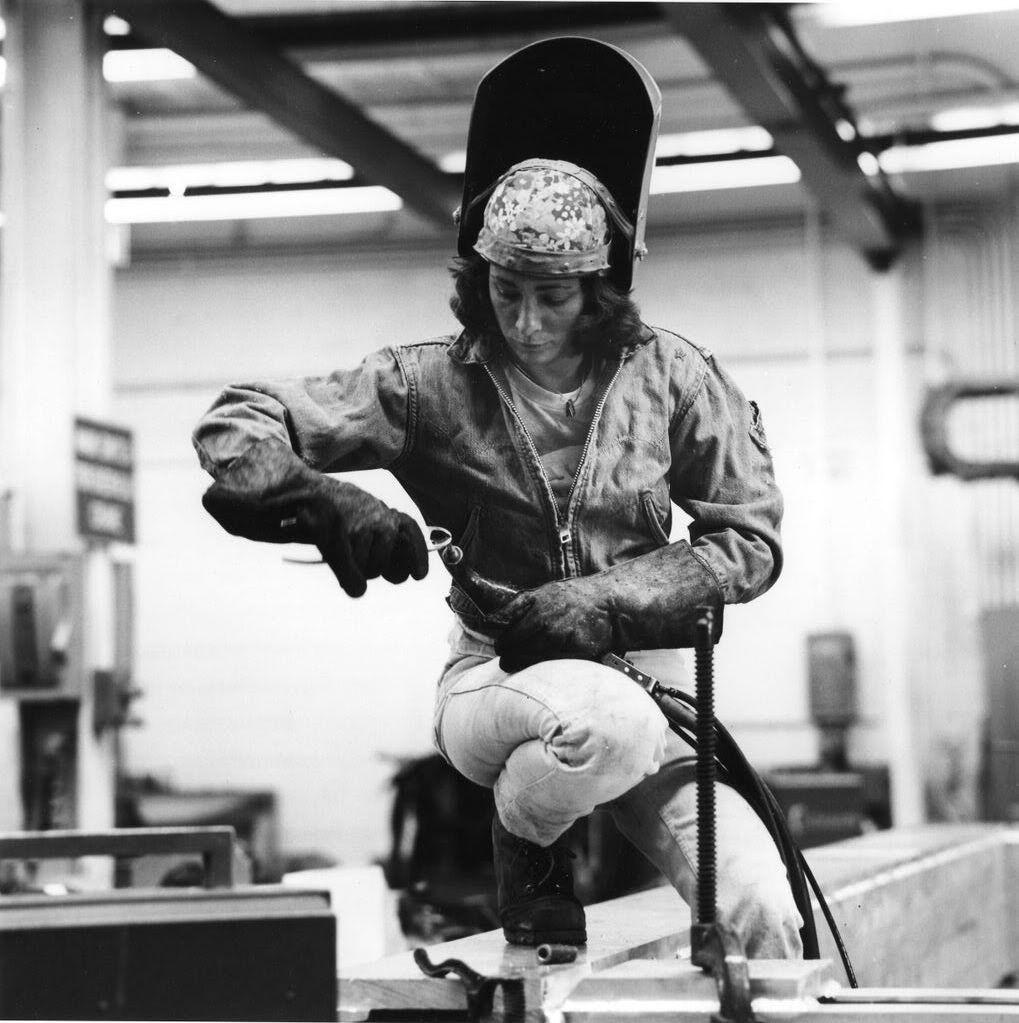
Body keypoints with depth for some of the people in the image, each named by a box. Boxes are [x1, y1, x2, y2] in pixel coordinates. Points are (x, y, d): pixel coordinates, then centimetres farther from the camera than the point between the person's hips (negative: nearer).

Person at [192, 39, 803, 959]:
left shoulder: (668, 377, -2)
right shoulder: (436, 385, -5)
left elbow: (751, 541, -2)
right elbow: (237, 424, -6)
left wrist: (602, 600, -16)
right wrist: (328, 506, -26)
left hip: (647, 673, 2)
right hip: (498, 677, -1)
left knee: (763, 912, -21)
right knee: (609, 719, -38)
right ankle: (524, 841, -5)